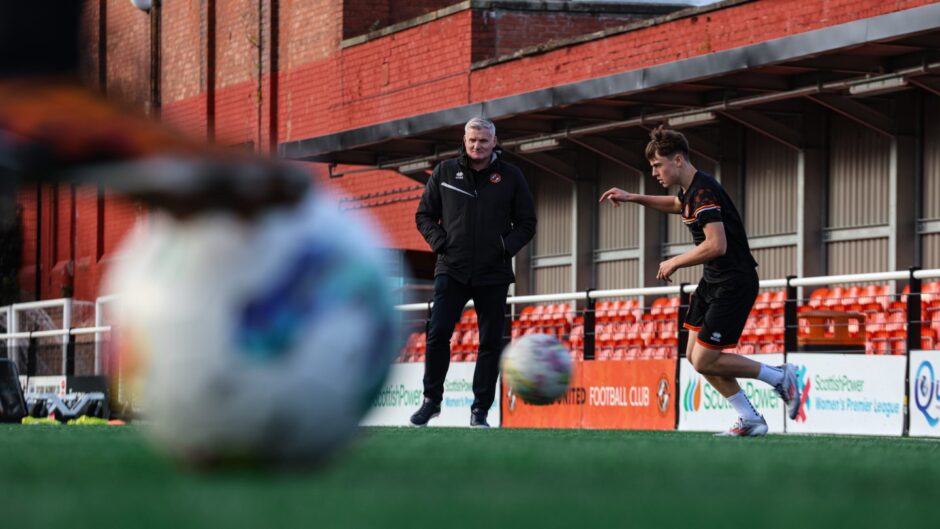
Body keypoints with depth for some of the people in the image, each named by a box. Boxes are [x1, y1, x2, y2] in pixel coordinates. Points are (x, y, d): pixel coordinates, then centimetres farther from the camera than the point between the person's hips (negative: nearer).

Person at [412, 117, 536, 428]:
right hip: (452, 270, 0)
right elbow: (424, 214, 12)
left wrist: (507, 246, -8)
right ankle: (431, 400, 5)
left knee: (491, 343, 2)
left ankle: (480, 409, 9)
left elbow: (526, 223, 9)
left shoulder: (510, 177, 4)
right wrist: (439, 241, -5)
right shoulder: (445, 172, 6)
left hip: (493, 275, 0)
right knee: (438, 334, -10)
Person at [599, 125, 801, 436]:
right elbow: (676, 205, 36)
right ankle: (750, 421, 12)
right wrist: (632, 198, 27)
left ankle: (780, 378, 5)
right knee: (695, 355, 8)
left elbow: (716, 245, -30)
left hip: (734, 283, -10)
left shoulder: (703, 192, -21)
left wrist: (674, 263, -16)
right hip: (713, 281, 10)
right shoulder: (690, 190, 9)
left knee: (704, 361, -9)